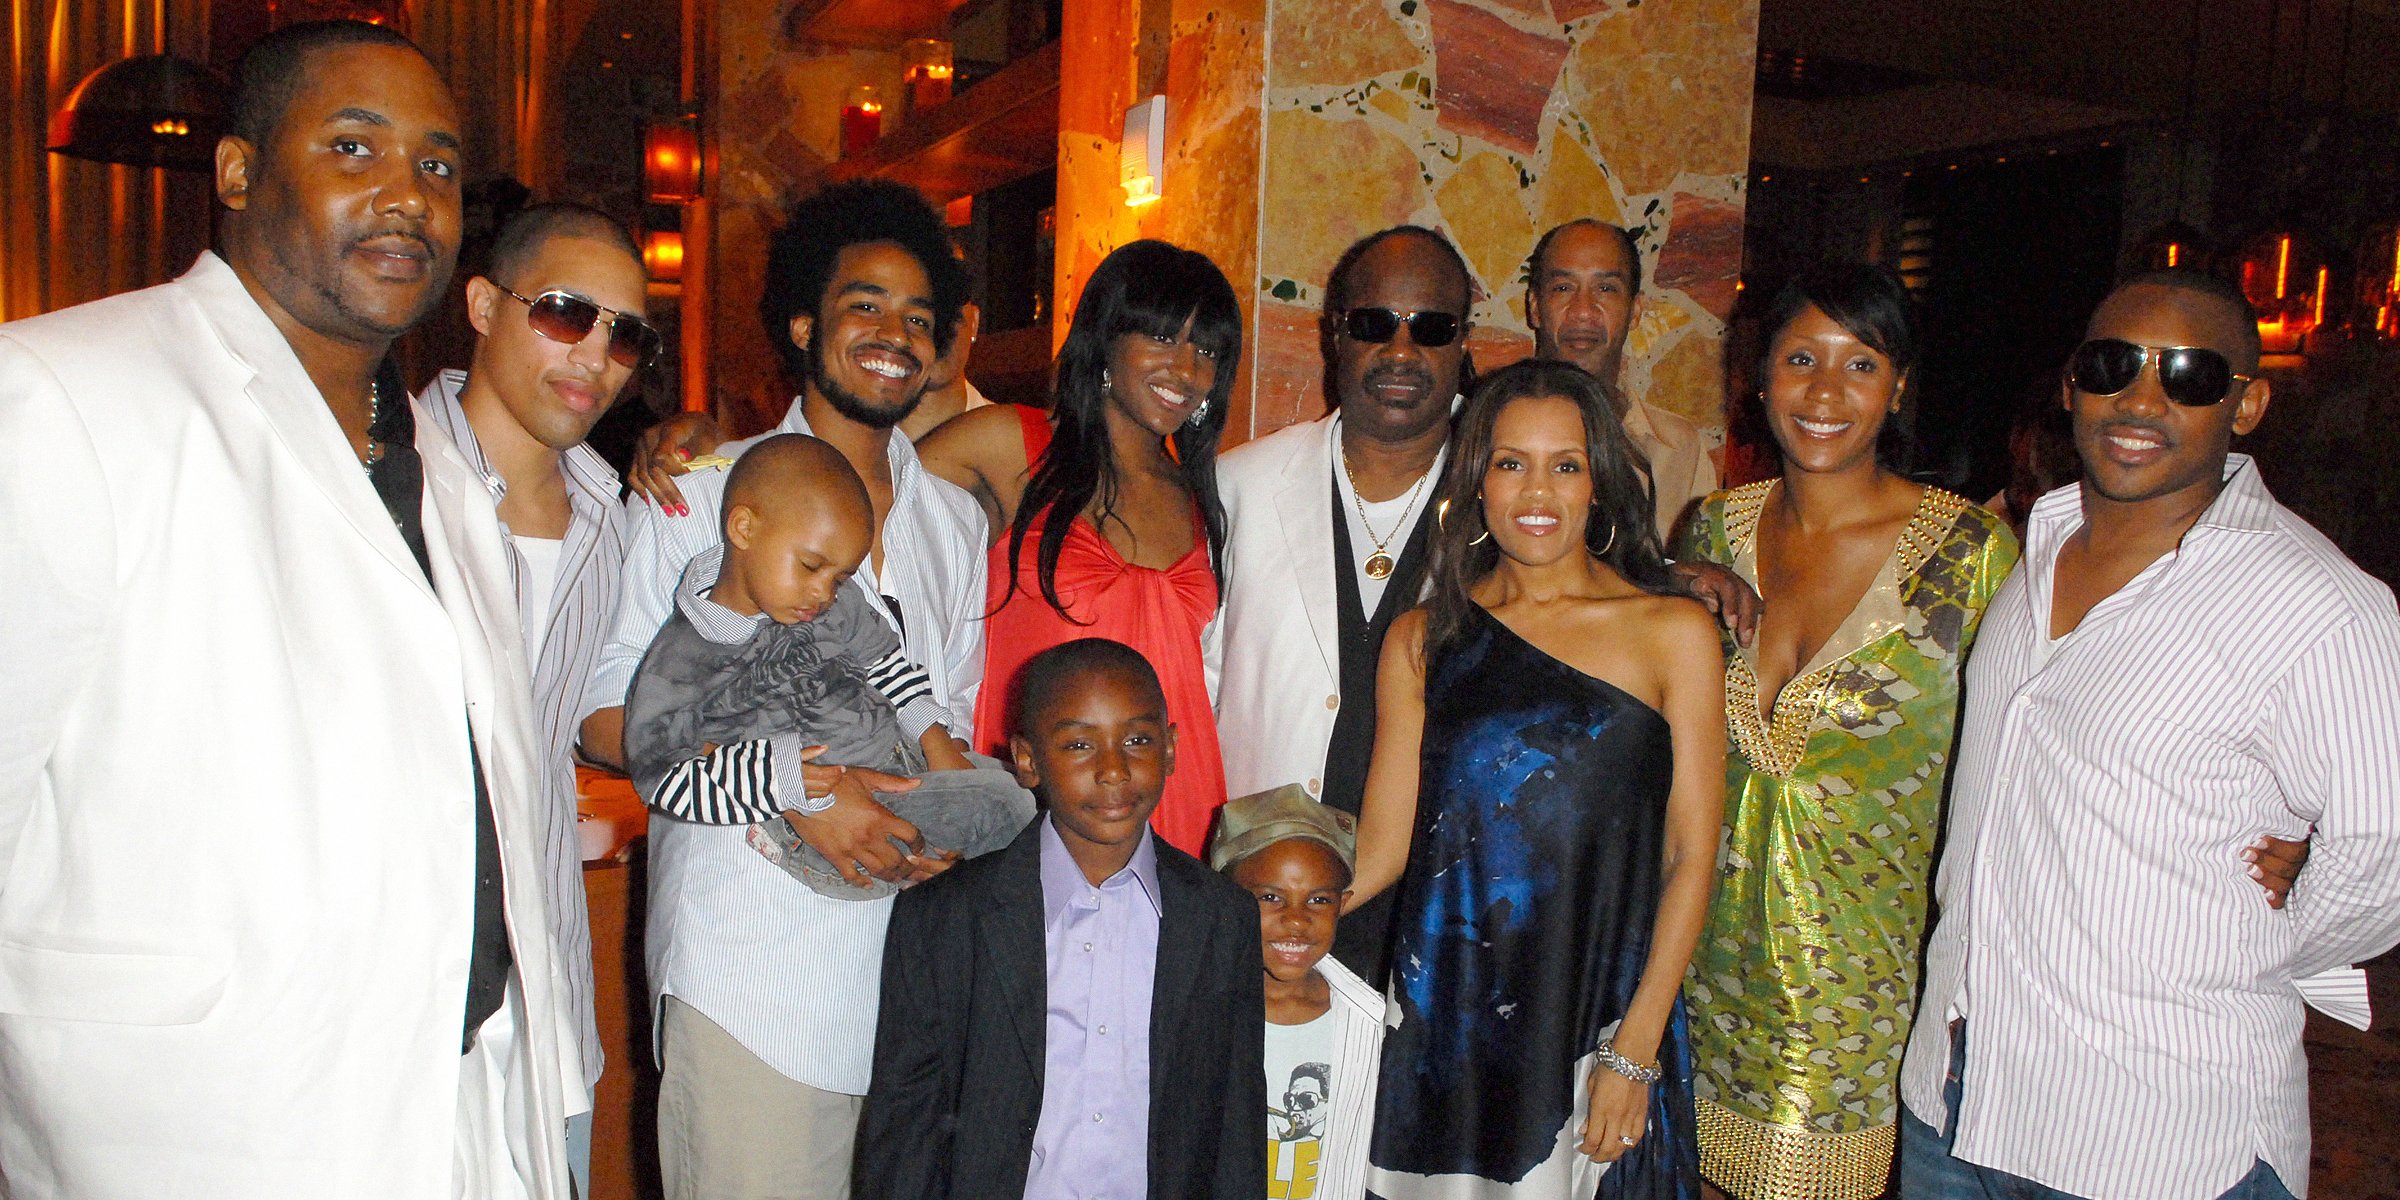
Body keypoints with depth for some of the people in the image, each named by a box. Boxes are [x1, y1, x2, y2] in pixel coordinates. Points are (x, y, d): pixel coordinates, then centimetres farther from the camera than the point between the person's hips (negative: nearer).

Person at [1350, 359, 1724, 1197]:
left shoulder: (1673, 632, 0)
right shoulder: (1423, 641, 5)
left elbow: (1692, 855, -2)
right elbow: (1381, 847, 4)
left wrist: (1636, 1050, -8)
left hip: (1600, 1023, -1)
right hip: (1444, 1024, 2)